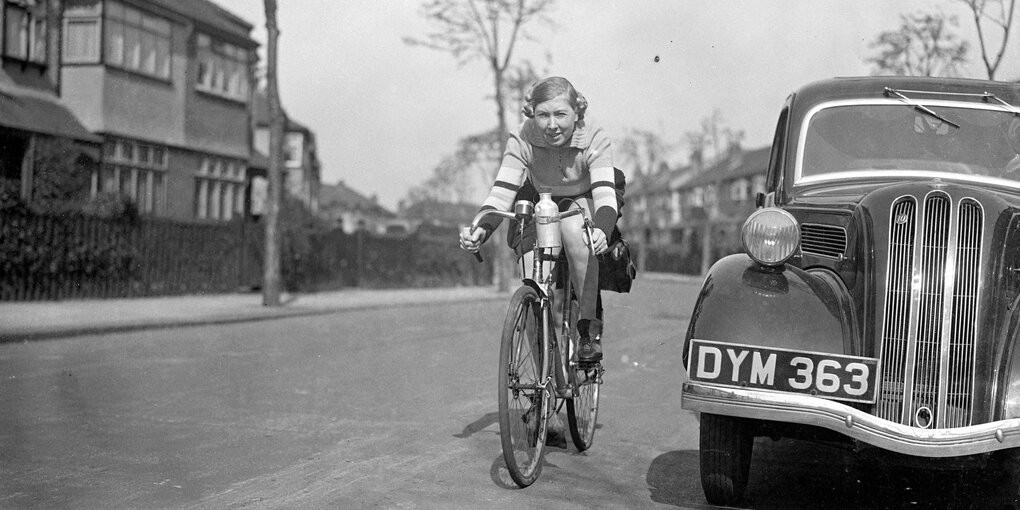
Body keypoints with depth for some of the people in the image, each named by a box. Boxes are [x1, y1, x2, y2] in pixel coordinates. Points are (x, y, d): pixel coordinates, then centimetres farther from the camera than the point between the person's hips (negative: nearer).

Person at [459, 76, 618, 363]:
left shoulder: (594, 140, -28)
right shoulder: (521, 141, -24)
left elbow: (605, 194, -40)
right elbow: (501, 193, -31)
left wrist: (601, 231, -62)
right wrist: (481, 229, -52)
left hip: (583, 204, -2)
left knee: (573, 228, -39)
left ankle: (589, 328, -27)